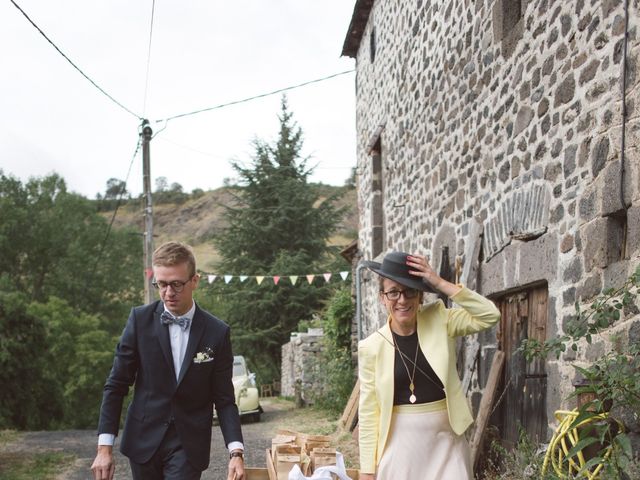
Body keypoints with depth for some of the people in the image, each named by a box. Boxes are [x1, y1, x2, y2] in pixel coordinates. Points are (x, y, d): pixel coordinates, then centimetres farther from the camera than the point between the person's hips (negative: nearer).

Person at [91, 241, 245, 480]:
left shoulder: (217, 332, -5)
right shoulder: (140, 319, -5)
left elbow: (224, 399, -2)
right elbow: (116, 385, -2)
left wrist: (236, 451, -15)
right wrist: (104, 447, -7)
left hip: (188, 446, -1)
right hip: (144, 440, 1)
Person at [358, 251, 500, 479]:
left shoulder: (439, 321, -1)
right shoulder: (372, 347, -5)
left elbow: (489, 315, -12)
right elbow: (368, 412, -2)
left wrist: (441, 284, -16)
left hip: (446, 442, 1)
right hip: (401, 445, -1)